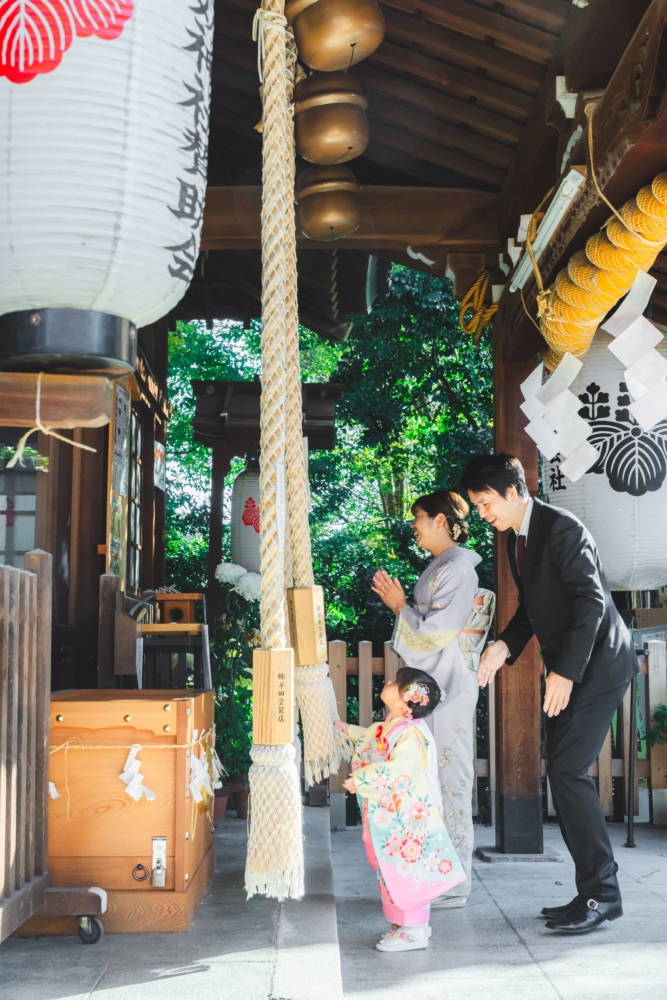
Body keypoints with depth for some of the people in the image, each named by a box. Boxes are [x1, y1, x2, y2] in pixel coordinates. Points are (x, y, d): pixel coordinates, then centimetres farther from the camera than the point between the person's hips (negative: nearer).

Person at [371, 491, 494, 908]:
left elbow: (435, 634, -19)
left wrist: (400, 605, -8)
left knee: (449, 781, -3)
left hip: (448, 693, -10)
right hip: (431, 690, 10)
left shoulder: (457, 569, -14)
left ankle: (454, 884, 5)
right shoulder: (440, 568, 15)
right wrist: (398, 602, 9)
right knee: (434, 781, 13)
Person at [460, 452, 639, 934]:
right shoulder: (516, 539, 12)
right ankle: (594, 892, 15)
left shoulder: (562, 528, -16)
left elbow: (591, 601, -22)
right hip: (567, 670, 9)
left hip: (597, 662, -9)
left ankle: (602, 893, -4)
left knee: (568, 771, -13)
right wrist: (505, 645, 0)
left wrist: (565, 672, -24)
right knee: (565, 773, 8)